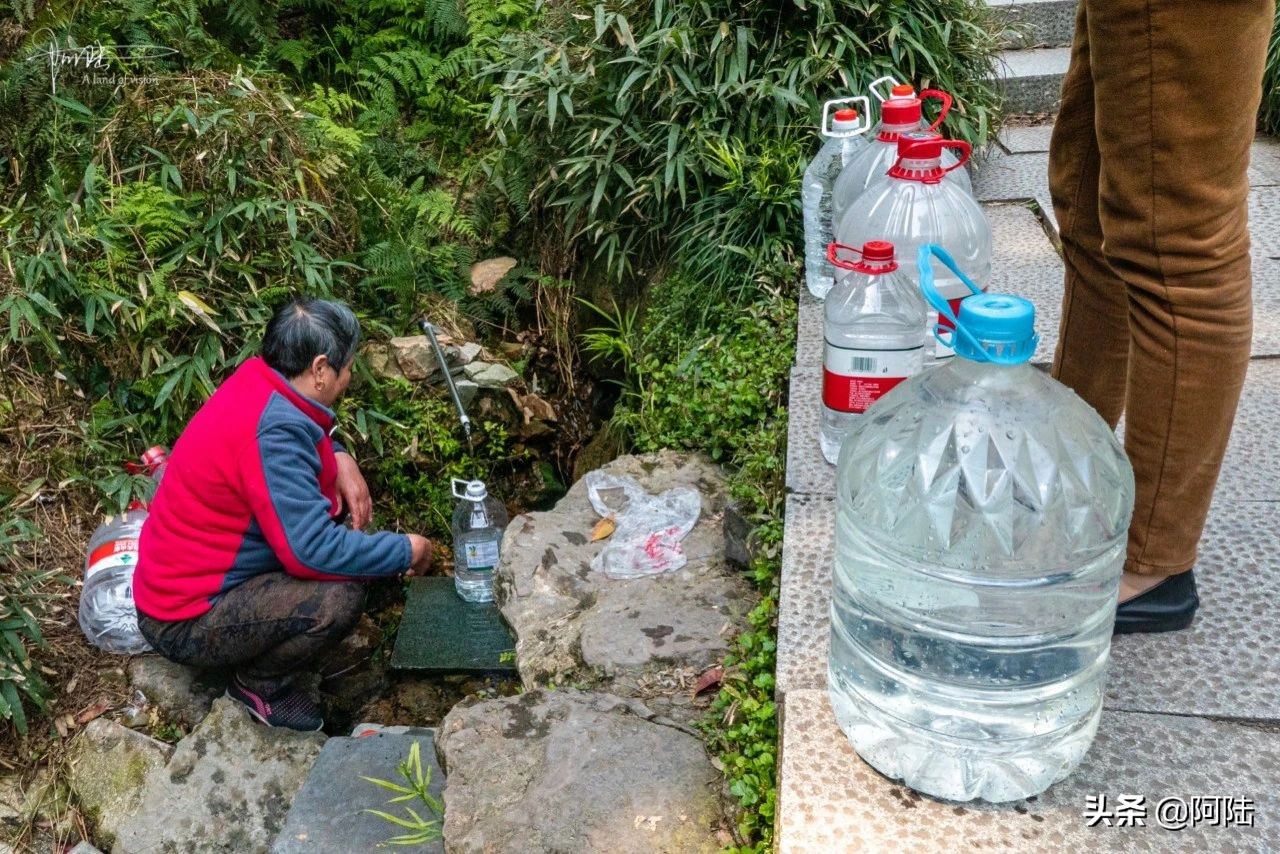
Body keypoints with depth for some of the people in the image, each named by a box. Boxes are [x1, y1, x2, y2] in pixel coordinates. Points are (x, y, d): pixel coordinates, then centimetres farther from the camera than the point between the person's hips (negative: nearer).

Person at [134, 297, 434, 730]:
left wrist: (339, 457, -1)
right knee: (341, 596, -27)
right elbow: (315, 550, -32)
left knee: (331, 496, 9)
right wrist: (406, 551, -18)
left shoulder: (258, 381, -3)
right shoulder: (273, 434, -30)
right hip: (184, 623, -10)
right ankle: (260, 683, 1)